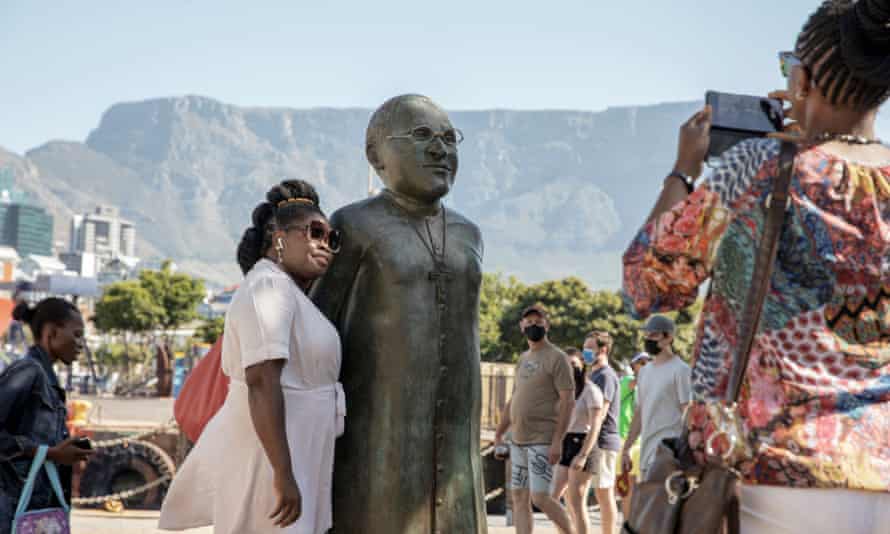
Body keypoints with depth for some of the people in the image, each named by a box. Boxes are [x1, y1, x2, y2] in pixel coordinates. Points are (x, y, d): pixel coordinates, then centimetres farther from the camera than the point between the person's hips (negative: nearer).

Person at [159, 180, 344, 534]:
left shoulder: (287, 292, 18)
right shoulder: (271, 286, -14)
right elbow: (261, 382, -24)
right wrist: (283, 473, -27)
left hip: (279, 456, 10)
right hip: (267, 458, -10)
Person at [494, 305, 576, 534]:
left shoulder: (557, 358, -7)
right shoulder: (523, 359, 16)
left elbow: (568, 401, -14)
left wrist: (558, 440, -21)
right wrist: (499, 435, 18)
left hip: (542, 440, -8)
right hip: (518, 440, 8)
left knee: (540, 497, -12)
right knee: (519, 498, 6)